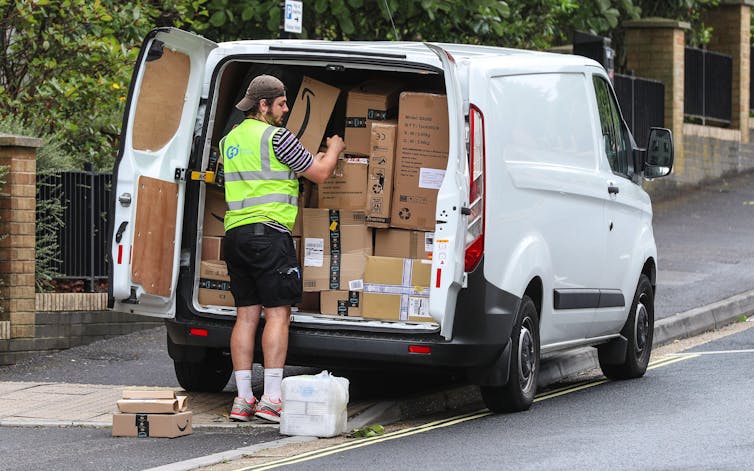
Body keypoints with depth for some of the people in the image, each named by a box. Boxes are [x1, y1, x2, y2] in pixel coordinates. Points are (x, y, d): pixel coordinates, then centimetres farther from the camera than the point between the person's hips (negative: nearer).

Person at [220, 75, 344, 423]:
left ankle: (243, 399, 5)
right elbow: (320, 174, -2)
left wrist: (312, 160, 33)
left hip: (235, 233, 8)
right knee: (278, 313, -6)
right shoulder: (275, 136, -7)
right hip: (269, 231, -8)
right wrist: (333, 151, 19)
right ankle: (271, 399, -11)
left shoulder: (230, 139, 17)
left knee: (246, 314, 7)